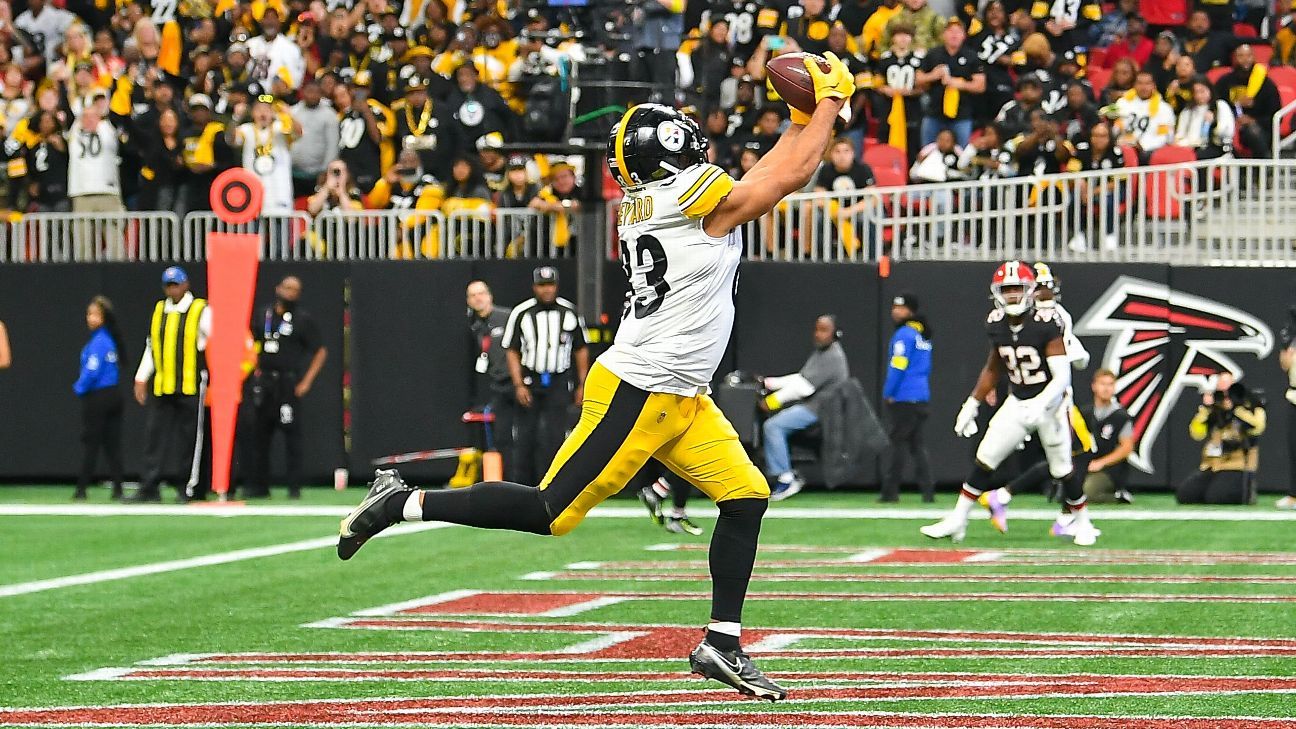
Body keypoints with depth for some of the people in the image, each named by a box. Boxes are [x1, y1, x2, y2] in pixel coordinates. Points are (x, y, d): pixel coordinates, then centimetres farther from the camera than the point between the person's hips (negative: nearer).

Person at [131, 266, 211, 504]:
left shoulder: (201, 311, -2)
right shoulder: (159, 310, 14)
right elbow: (151, 347, 19)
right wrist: (141, 379, 14)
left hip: (191, 386, -5)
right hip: (161, 387, 5)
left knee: (189, 438, 1)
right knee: (155, 436, 0)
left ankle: (186, 488, 8)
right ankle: (149, 488, 1)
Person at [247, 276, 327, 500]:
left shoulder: (303, 319, -1)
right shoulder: (264, 315, 12)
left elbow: (320, 351, -1)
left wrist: (306, 382, -8)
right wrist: (256, 369, 11)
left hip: (288, 381, -5)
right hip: (263, 381, 5)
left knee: (291, 434, -7)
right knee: (260, 433, 6)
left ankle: (294, 487, -3)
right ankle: (259, 486, 13)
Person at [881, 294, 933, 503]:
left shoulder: (904, 334, -11)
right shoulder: (924, 335, 16)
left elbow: (898, 366, -17)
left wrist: (888, 394, -11)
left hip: (903, 398, -8)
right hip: (922, 397, 8)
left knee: (899, 441, -4)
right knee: (917, 443, 9)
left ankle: (891, 491, -1)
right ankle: (927, 490, 2)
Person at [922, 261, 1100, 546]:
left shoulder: (1047, 324, -21)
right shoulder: (997, 325, -3)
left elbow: (1062, 376, -24)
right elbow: (993, 369, 14)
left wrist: (1041, 406, -37)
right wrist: (972, 404, 12)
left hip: (1049, 402, -5)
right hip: (1017, 403, 5)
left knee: (1062, 469, 1)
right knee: (985, 458, -2)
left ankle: (1082, 523, 23)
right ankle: (957, 521, 3)